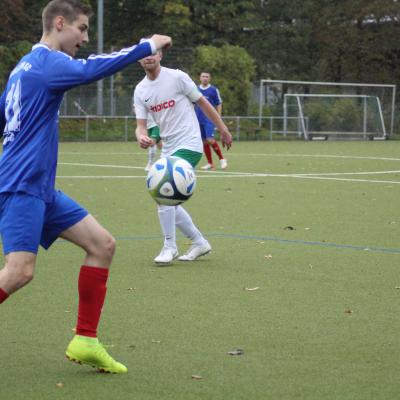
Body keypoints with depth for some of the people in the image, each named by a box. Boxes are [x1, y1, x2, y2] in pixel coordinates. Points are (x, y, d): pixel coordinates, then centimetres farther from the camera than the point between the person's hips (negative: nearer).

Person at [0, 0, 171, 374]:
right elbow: (90, 69, -27)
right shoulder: (45, 62, -11)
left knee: (102, 244, 6)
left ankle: (85, 341, 8)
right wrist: (147, 47, -20)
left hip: (41, 189, 10)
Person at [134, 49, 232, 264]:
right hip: (168, 148, 7)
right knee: (168, 201, 8)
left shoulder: (177, 77, -8)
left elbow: (203, 103, 0)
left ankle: (169, 246, -9)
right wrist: (141, 137, -22)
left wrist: (223, 130, 3)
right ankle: (199, 242, 23)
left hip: (189, 145, -7)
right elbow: (141, 124, 2)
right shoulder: (140, 90, 7)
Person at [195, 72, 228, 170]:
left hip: (210, 119, -4)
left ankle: (222, 159, -1)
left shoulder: (214, 90, 0)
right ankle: (210, 163, 12)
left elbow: (219, 104, 3)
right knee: (204, 142, 5)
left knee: (210, 140, -16)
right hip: (199, 120, 4)